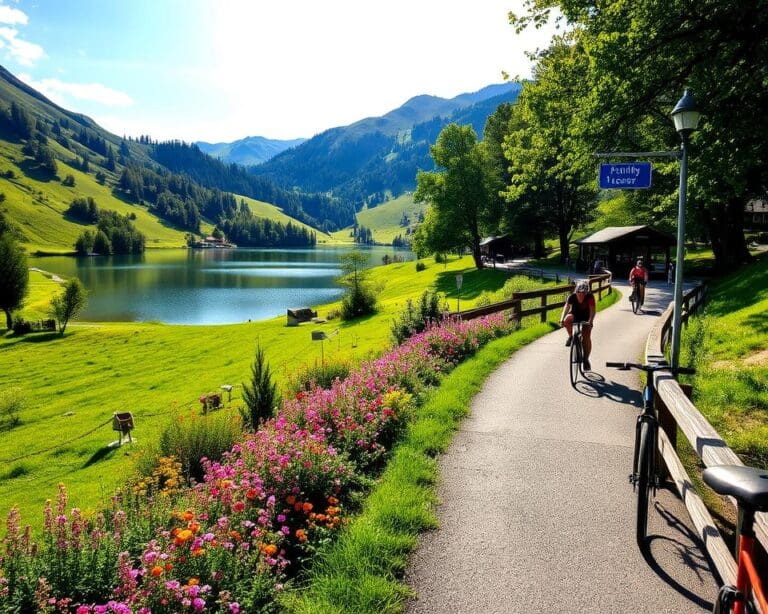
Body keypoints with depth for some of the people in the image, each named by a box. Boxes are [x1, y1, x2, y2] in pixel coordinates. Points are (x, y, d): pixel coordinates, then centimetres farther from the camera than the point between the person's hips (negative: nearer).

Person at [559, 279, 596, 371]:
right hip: (574, 315, 1)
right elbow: (566, 307, -36)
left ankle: (586, 359, 4)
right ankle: (570, 337, -6)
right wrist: (562, 319, -53)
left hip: (586, 318, 0)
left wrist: (591, 321, -53)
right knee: (567, 320, -34)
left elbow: (593, 309, -35)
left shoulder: (590, 297, -27)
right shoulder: (572, 297, -26)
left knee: (586, 337, -12)